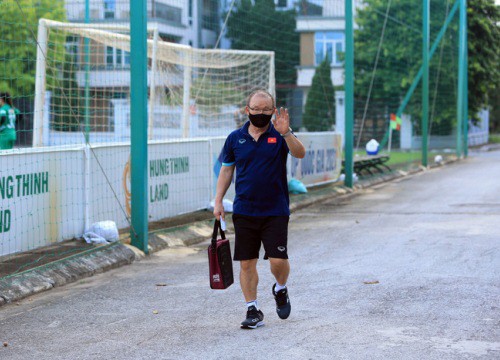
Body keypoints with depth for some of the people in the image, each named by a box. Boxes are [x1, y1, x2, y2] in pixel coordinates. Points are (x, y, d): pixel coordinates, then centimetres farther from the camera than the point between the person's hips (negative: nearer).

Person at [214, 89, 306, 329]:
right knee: (246, 263, 2)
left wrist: (285, 133, -35)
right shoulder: (235, 138, 7)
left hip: (275, 210, -2)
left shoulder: (280, 136, -1)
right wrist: (218, 201, 8)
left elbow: (300, 153, -19)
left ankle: (280, 289, 24)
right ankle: (253, 311, 13)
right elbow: (226, 170, 14)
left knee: (278, 260, -8)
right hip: (244, 211, 2)